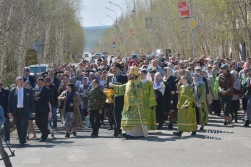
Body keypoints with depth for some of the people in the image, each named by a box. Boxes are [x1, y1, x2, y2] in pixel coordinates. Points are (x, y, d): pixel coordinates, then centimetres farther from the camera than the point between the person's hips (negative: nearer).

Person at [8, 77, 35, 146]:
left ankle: (22, 141, -8)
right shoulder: (12, 91, 7)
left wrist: (33, 111, 2)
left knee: (24, 127, -8)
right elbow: (10, 102, 6)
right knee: (19, 127, 9)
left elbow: (31, 102, 6)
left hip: (25, 111, -2)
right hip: (16, 111, 2)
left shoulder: (28, 91, 5)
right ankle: (21, 140, 21)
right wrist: (10, 112, -1)